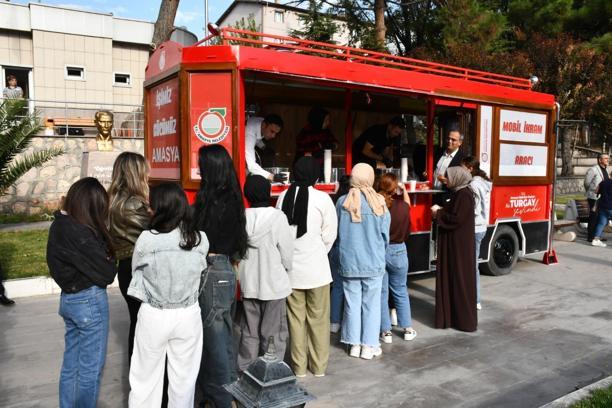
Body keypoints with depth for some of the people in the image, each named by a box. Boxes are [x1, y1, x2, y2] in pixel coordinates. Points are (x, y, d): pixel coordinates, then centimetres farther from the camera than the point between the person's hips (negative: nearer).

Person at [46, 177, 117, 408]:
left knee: (71, 363, 20)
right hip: (89, 302, -9)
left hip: (68, 299, 9)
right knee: (91, 368, 7)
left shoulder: (59, 225, 3)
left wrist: (104, 257, -9)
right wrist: (110, 262, 2)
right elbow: (106, 274, -19)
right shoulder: (80, 233, -24)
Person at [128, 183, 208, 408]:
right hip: (188, 315, 2)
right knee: (184, 377, 16)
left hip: (153, 315, -2)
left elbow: (135, 271, 1)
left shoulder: (146, 239, -15)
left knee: (146, 377, 16)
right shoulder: (200, 239, -9)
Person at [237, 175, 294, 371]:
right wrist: (285, 271, 9)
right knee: (273, 334, 10)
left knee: (249, 332, 17)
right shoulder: (278, 217, -16)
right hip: (274, 284, -4)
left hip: (248, 284, 4)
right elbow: (287, 252, -10)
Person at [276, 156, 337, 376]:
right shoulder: (322, 199, -11)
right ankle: (318, 366, 22)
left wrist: (289, 254, 12)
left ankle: (299, 366, 22)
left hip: (291, 268, 3)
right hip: (316, 267, -3)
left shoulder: (283, 197, -2)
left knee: (296, 318, 12)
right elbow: (329, 236, -7)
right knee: (318, 319, 11)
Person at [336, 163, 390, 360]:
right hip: (374, 262, -1)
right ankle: (369, 345, 18)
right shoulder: (379, 203, -11)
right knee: (371, 304, 11)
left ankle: (354, 344, 21)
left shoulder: (342, 202, -9)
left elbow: (337, 232, 1)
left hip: (349, 262, 1)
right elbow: (385, 235, -1)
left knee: (352, 303, 12)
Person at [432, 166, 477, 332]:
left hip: (460, 243, -10)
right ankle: (453, 314, 24)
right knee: (451, 277, 14)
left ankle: (465, 319, 7)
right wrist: (440, 210, 2)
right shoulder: (457, 193, 12)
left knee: (460, 278, -3)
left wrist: (438, 214, -13)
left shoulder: (464, 195, -18)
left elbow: (456, 219, -24)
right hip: (454, 242, 10)